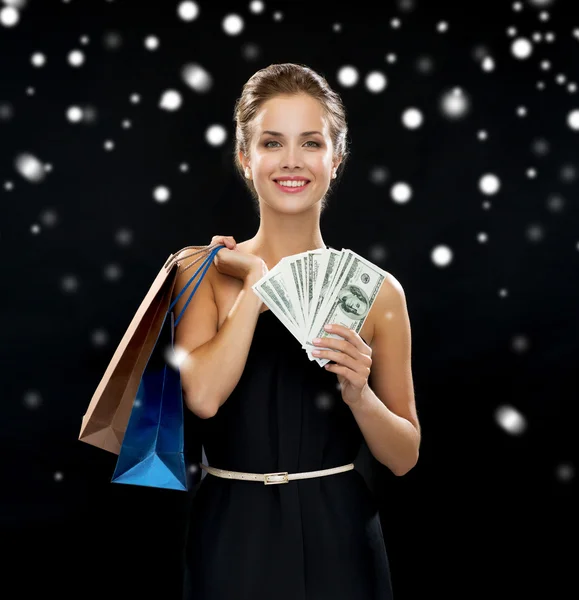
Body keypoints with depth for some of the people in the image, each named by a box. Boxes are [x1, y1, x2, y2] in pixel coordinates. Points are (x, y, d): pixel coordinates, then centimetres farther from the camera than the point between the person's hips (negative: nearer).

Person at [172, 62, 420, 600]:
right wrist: (257, 281, -12)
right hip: (231, 539, 0)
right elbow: (202, 396, -20)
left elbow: (404, 456, 1)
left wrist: (358, 394, -16)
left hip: (337, 540, 1)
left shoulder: (376, 291, -2)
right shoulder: (206, 272, -2)